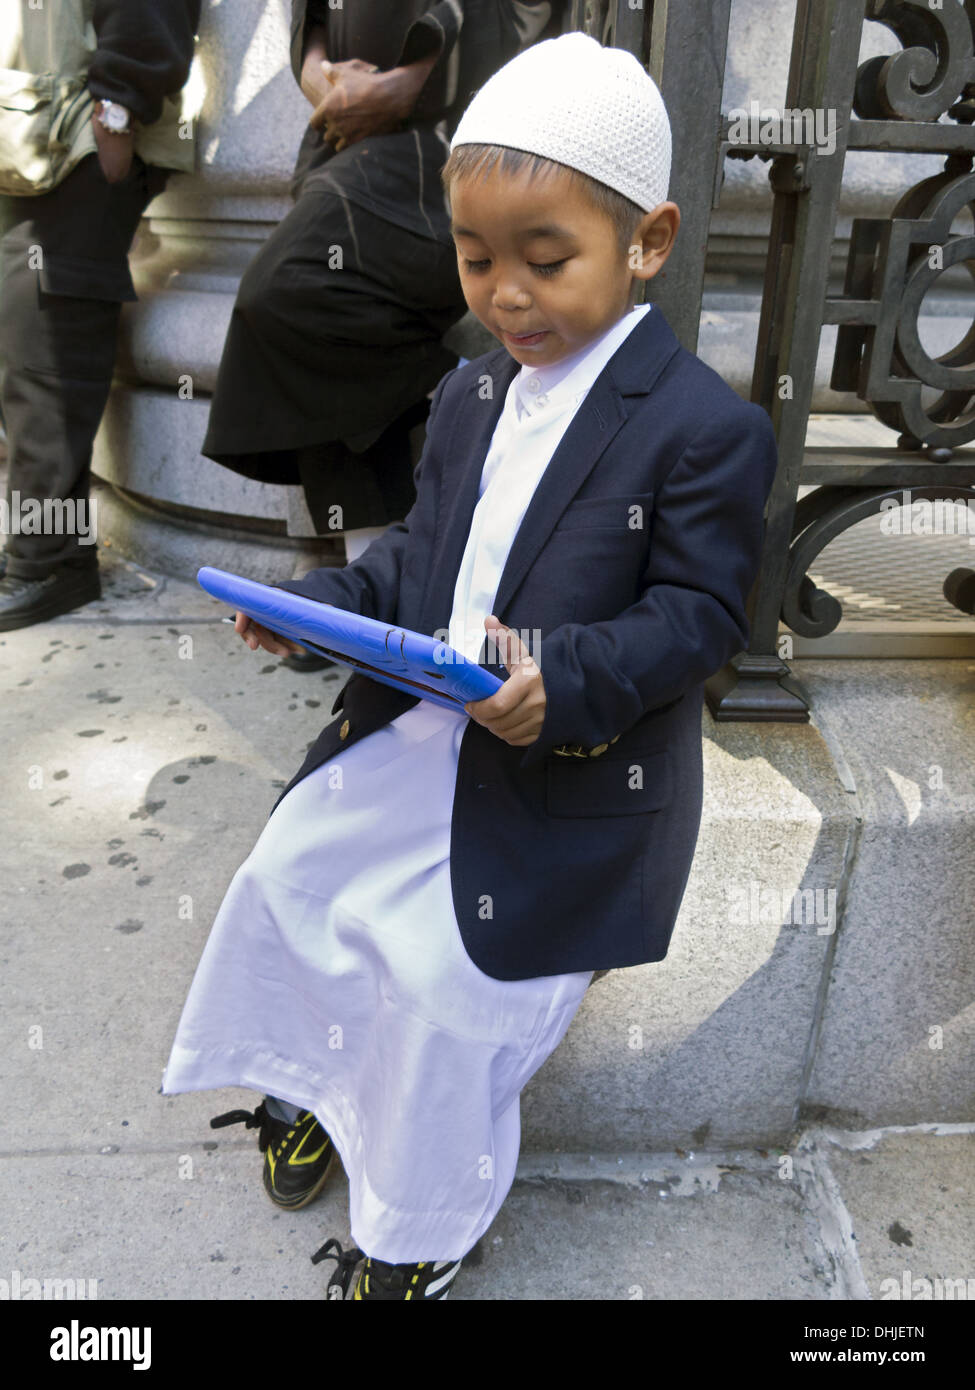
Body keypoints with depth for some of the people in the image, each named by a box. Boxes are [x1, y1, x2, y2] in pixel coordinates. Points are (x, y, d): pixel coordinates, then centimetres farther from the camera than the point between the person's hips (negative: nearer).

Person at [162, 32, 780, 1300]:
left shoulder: (707, 427, -15)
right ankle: (312, 1086, 42)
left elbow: (701, 615, -15)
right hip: (415, 727, 7)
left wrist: (569, 680, -30)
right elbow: (420, 550, 13)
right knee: (292, 875, 12)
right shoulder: (469, 397, 7)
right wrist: (325, 604, -4)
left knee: (447, 977, -3)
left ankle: (424, 1233, 27)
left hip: (573, 776, -7)